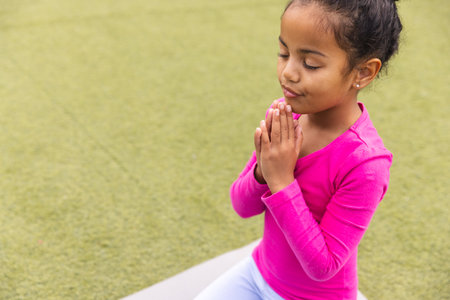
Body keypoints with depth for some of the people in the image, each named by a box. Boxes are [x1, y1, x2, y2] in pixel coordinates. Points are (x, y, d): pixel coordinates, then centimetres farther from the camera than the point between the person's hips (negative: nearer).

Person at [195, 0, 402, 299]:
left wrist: (282, 182, -31)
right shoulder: (284, 114, -13)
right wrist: (264, 171, -27)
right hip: (259, 270, 5)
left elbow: (323, 267, -26)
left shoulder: (364, 163, -30)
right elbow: (242, 206, -6)